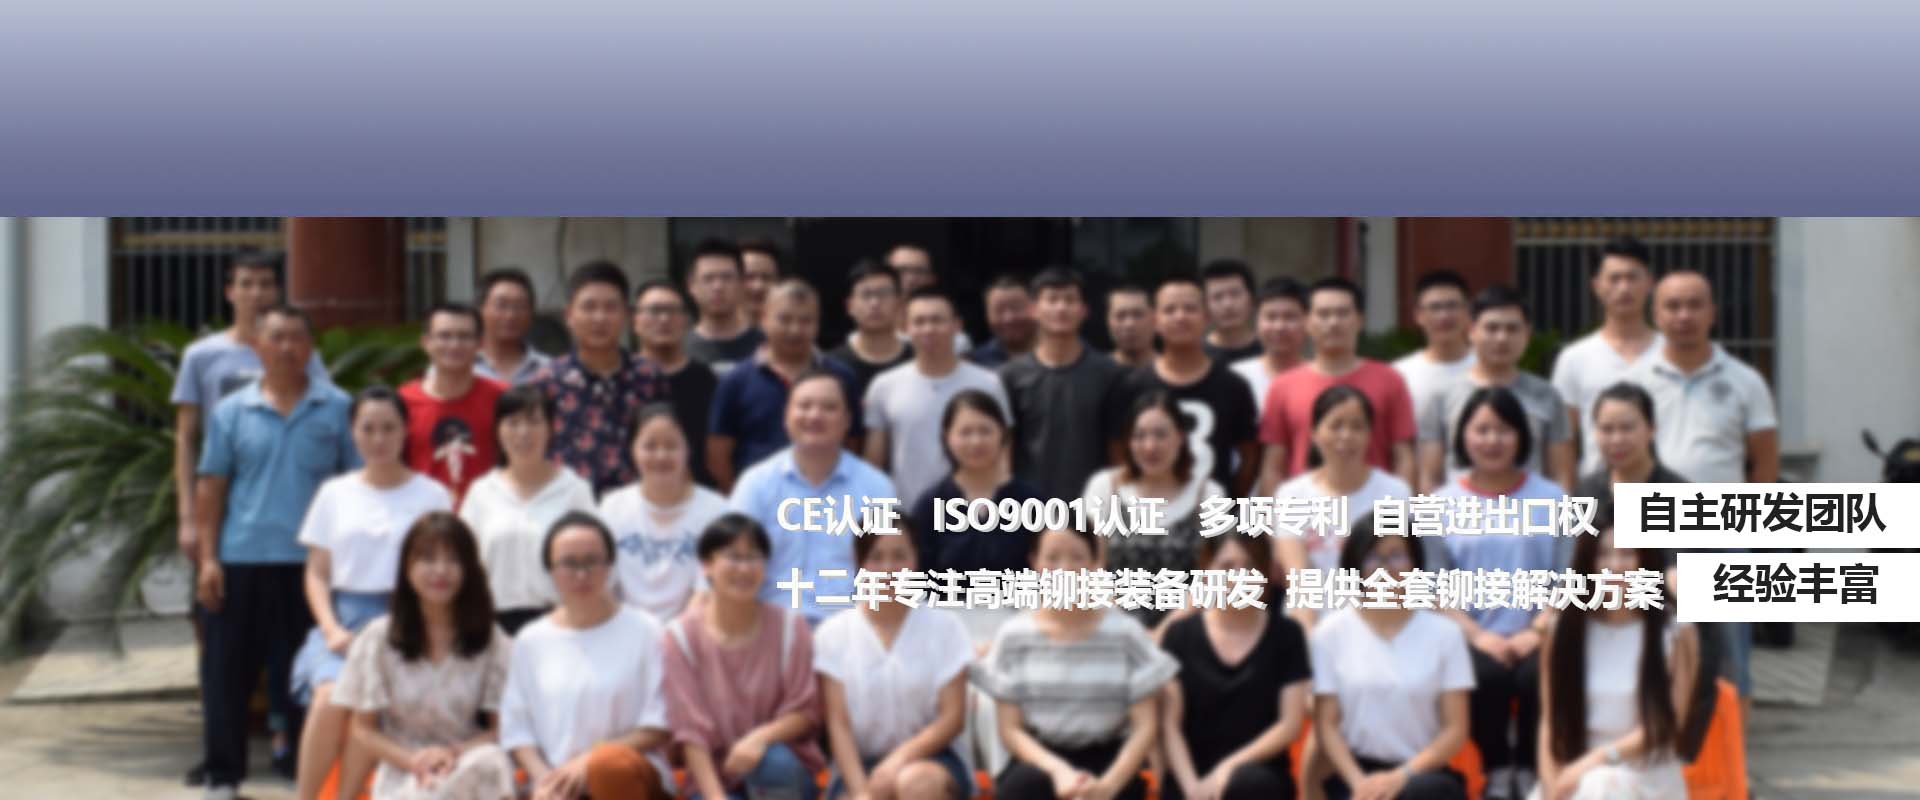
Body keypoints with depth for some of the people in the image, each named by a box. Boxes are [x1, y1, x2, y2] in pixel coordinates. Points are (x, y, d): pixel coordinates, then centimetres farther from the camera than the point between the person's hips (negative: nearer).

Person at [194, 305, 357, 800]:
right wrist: (208, 558, 0)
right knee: (228, 672, 5)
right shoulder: (231, 412, 7)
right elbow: (211, 487, 7)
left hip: (311, 564, -1)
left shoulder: (337, 409, 3)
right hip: (240, 561, 1)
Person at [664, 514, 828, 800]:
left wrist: (761, 737, -24)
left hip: (782, 775, 1)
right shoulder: (681, 635, -6)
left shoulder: (789, 628, -4)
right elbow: (689, 729, -9)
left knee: (774, 760, -35)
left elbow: (804, 714, -3)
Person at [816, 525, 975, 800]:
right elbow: (838, 725, -2)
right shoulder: (833, 633, 3)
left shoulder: (944, 626, 2)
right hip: (861, 765, 0)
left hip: (929, 758, 0)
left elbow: (953, 716, -3)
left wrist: (901, 758, -19)